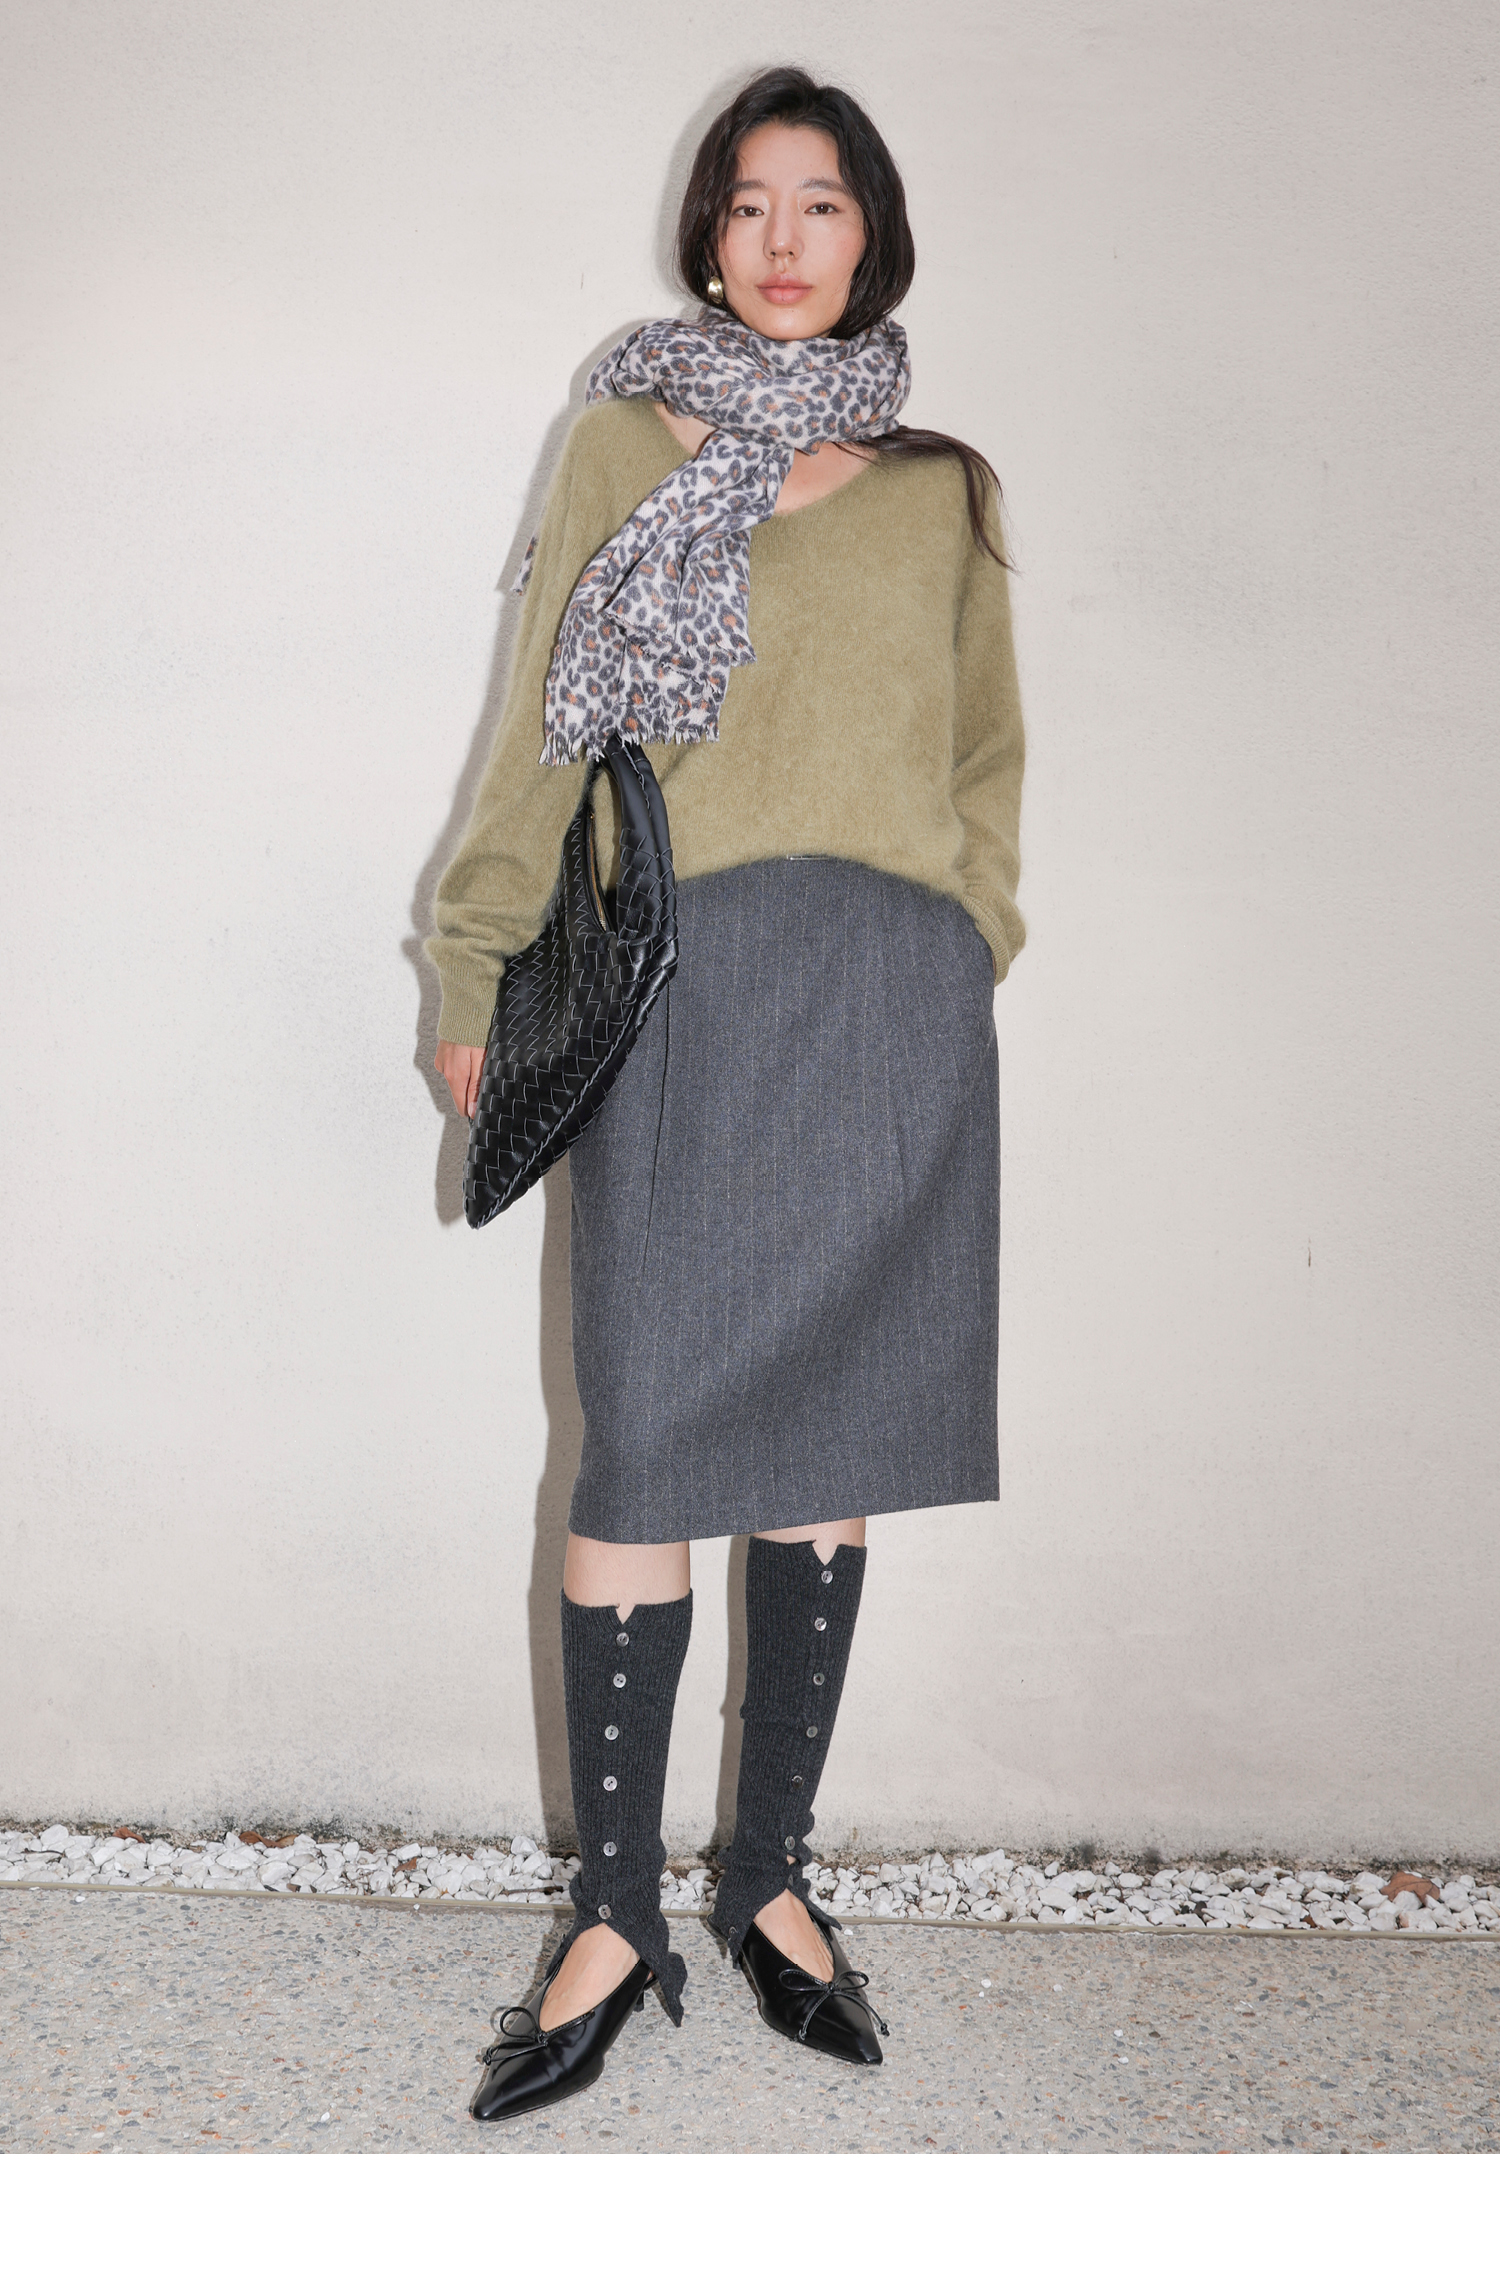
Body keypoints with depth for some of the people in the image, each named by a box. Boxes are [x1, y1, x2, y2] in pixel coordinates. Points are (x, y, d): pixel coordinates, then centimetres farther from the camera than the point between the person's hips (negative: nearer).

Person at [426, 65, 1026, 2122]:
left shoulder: (943, 485, 17)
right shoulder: (627, 442, 12)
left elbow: (987, 757, 19)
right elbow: (544, 733, 8)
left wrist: (967, 950, 7)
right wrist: (483, 980, 3)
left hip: (892, 1000, 2)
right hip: (681, 979, -2)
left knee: (830, 1429, 5)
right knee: (647, 1440, -4)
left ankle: (774, 1876, 19)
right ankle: (617, 1917, 8)